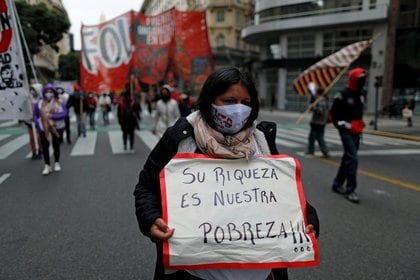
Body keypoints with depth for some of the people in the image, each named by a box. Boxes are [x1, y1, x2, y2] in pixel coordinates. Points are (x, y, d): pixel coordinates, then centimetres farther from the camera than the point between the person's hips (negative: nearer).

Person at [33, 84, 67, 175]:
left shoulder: (59, 102, -4)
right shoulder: (40, 104, 1)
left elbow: (64, 113, -13)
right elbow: (35, 115, 4)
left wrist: (52, 116, -23)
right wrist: (39, 126, -8)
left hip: (57, 128, -1)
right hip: (44, 130, 1)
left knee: (56, 146, 10)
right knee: (45, 147, 1)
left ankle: (57, 163, 27)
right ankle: (47, 166, 12)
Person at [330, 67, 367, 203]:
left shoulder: (360, 96, 15)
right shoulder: (342, 96, -11)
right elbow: (334, 115, -10)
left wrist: (360, 125, 16)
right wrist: (347, 126, -12)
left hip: (356, 132, 9)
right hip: (346, 132, -8)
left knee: (348, 158, 13)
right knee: (352, 159, -14)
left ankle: (337, 184, 26)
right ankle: (350, 190, -8)